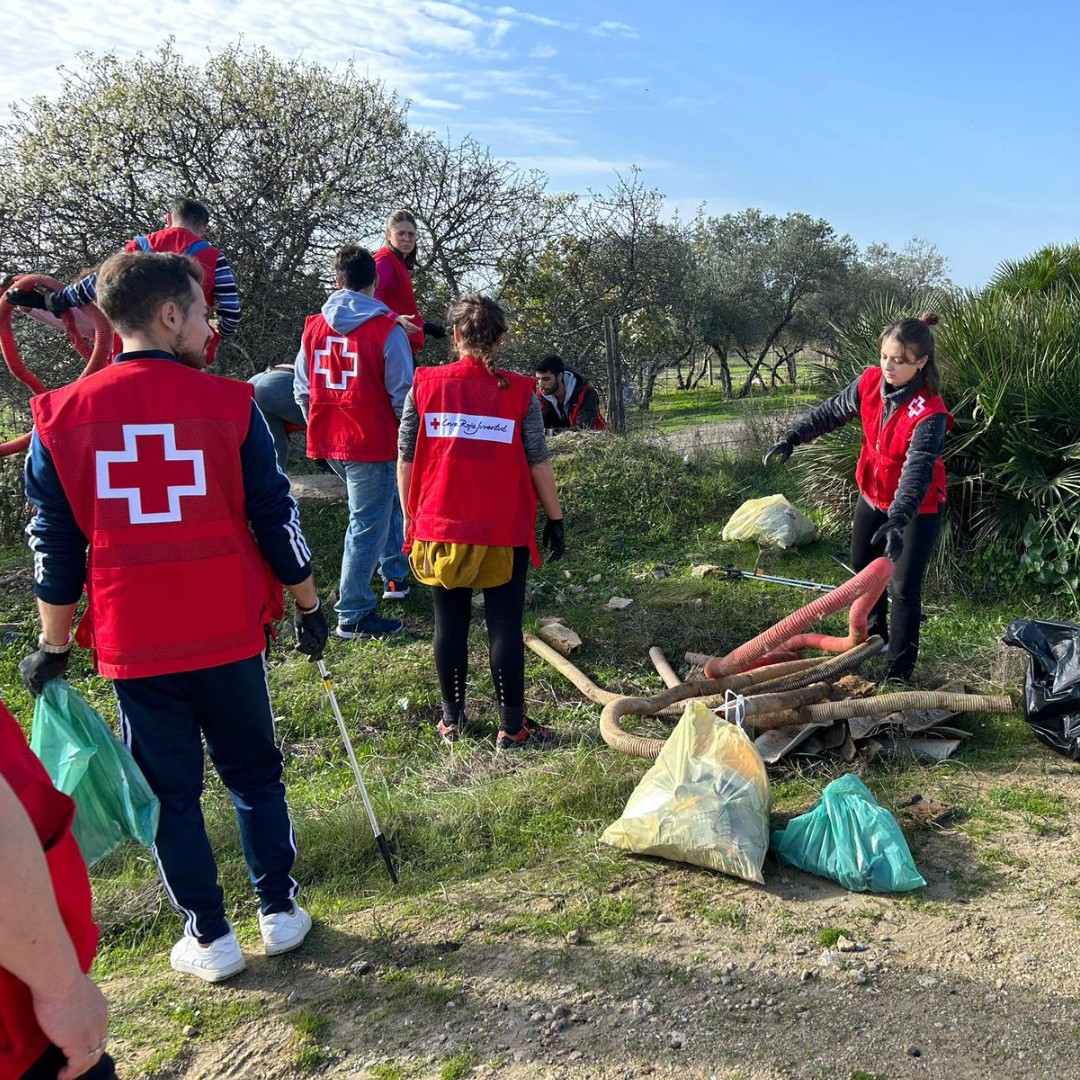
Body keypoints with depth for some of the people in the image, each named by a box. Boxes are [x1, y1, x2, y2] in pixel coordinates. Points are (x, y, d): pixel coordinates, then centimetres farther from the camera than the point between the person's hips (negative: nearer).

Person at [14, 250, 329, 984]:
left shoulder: (63, 415, -3)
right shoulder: (229, 404, -7)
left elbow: (55, 548, 1)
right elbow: (276, 519, -3)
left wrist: (53, 648, 11)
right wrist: (308, 603, 10)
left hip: (132, 646, 1)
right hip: (229, 635, 0)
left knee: (170, 792, 14)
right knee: (255, 774, 18)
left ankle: (209, 937, 24)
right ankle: (280, 911, 27)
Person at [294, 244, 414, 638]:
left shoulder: (314, 327, 4)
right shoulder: (387, 329, -12)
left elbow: (302, 390, 9)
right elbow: (402, 394, -11)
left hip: (328, 441, 6)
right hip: (373, 443, -6)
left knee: (386, 500, 27)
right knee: (368, 525, 3)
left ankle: (396, 575, 39)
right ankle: (353, 616, 8)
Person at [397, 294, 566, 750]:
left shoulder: (424, 386, 0)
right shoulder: (519, 392, -4)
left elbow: (405, 459, 2)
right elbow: (539, 463, -2)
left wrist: (410, 518, 12)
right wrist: (555, 518, 8)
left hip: (440, 527, 2)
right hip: (504, 531, -1)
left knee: (450, 623, 12)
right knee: (504, 625, 6)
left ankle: (451, 720, 23)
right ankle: (512, 726, 12)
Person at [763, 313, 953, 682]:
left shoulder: (928, 413, -31)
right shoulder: (870, 382, -13)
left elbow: (917, 469, -41)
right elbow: (830, 412, 2)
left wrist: (898, 520, -52)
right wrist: (791, 437, -2)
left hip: (917, 508, -7)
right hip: (872, 495, 7)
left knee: (904, 588, -6)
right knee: (863, 567, 22)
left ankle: (899, 670, 9)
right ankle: (874, 632, 48)